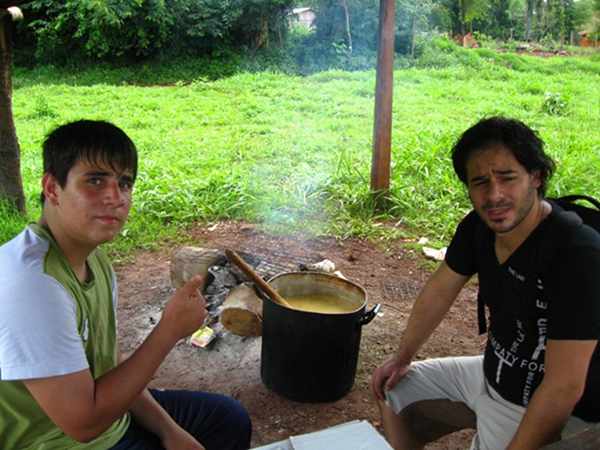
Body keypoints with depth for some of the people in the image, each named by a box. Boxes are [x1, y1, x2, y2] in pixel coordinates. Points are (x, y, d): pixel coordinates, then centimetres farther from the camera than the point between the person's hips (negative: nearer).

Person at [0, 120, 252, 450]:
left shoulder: (94, 260, -1)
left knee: (231, 420, 16)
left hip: (104, 411, 8)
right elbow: (84, 422, -27)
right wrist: (170, 330, -24)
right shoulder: (32, 283, -31)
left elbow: (110, 367, 6)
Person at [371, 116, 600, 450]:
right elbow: (439, 290, 6)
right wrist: (402, 358, 13)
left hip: (549, 412, -7)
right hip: (490, 374, 7)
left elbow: (565, 387, -30)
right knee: (394, 392, 15)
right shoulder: (479, 226, -10)